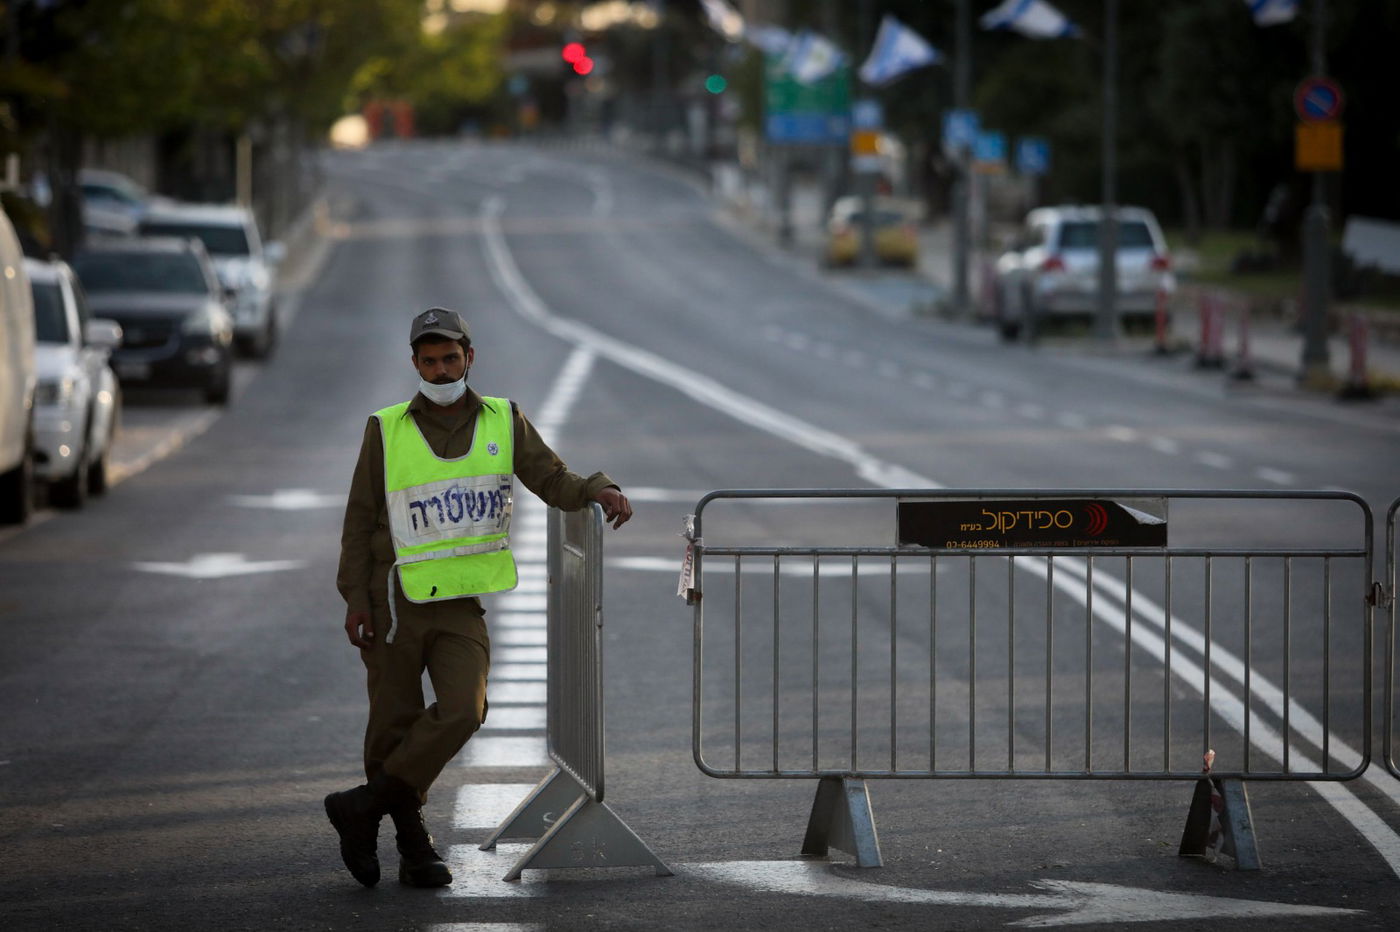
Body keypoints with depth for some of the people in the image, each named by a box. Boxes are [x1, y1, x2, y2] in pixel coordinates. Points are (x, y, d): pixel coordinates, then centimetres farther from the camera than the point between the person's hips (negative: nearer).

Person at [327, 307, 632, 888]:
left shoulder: (503, 422, 6)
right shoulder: (387, 431, 0)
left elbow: (553, 481, 5)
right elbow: (361, 518, 1)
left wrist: (600, 490, -17)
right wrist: (355, 599, -5)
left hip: (461, 604, 1)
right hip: (395, 602, -1)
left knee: (462, 711, -17)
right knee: (394, 725, 1)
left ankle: (363, 808, -5)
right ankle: (412, 846, 15)